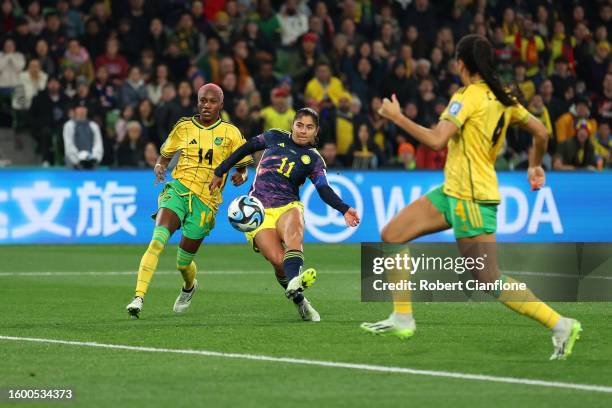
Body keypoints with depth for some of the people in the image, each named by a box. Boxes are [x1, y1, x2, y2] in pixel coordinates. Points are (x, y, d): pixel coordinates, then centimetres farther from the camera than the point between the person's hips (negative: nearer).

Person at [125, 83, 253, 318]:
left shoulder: (230, 133, 4)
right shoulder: (183, 127, 8)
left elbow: (243, 168, 12)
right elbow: (164, 156, 19)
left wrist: (240, 177, -11)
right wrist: (159, 167, -3)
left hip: (206, 202, -1)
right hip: (178, 190, 1)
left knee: (183, 263, 5)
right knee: (158, 241, -25)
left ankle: (189, 287, 42)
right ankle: (138, 298, -30)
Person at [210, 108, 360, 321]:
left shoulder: (314, 160, 10)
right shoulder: (275, 138, 12)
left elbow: (324, 190, -3)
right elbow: (246, 149, 23)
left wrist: (344, 209, -20)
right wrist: (220, 172, 21)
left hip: (288, 207, -1)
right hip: (259, 211, 1)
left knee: (293, 234, -38)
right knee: (278, 260, -25)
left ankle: (293, 284, -63)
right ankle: (300, 302, -14)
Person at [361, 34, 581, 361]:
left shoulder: (467, 98, -15)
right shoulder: (501, 98, 9)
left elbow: (436, 140, -24)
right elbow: (540, 132, 14)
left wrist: (396, 116, -12)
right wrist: (536, 166, 31)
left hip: (471, 198, -9)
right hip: (454, 190, 9)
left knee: (489, 279, -9)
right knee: (392, 236, 9)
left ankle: (560, 325, -6)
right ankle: (402, 319, 12)